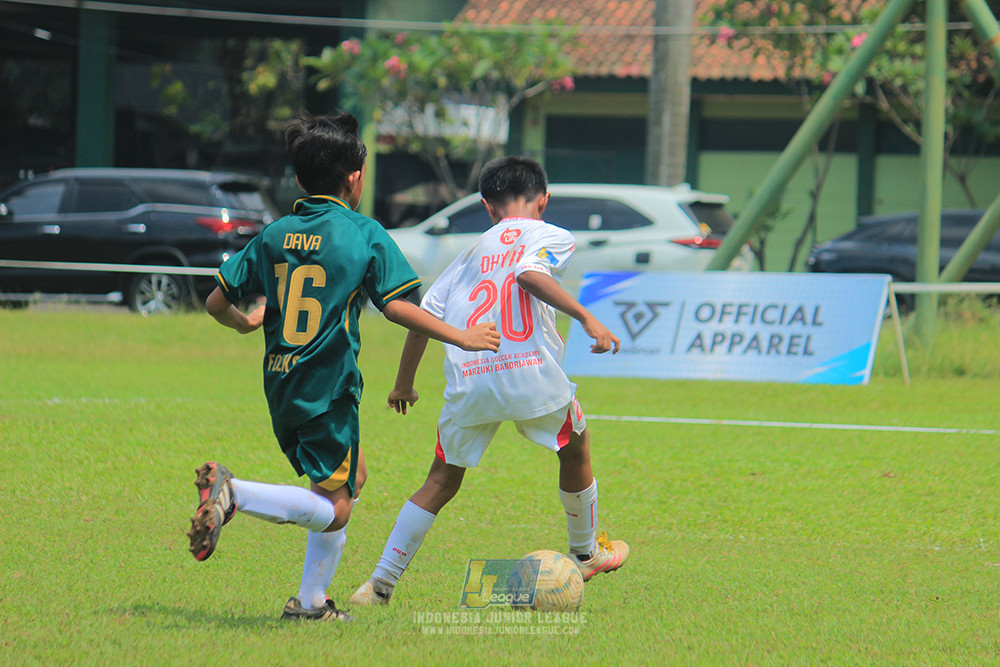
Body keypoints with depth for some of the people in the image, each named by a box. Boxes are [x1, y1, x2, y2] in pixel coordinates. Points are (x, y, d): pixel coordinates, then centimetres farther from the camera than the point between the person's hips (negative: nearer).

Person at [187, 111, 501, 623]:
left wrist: (244, 323, 31)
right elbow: (396, 307, -16)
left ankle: (311, 601, 20)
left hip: (280, 385, 7)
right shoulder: (365, 235, -7)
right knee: (333, 509, -4)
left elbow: (216, 302, 9)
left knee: (351, 476, 24)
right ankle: (232, 494, -26)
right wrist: (461, 337, -6)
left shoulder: (274, 236, 8)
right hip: (328, 388, -7)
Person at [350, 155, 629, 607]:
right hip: (531, 372, -3)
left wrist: (403, 385, 29)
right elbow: (531, 274, -13)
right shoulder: (553, 237, 10)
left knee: (441, 481, 14)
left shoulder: (473, 251, 23)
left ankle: (381, 582, 5)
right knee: (575, 448, 26)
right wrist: (586, 318, -19)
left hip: (468, 382, 3)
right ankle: (586, 553, 39)